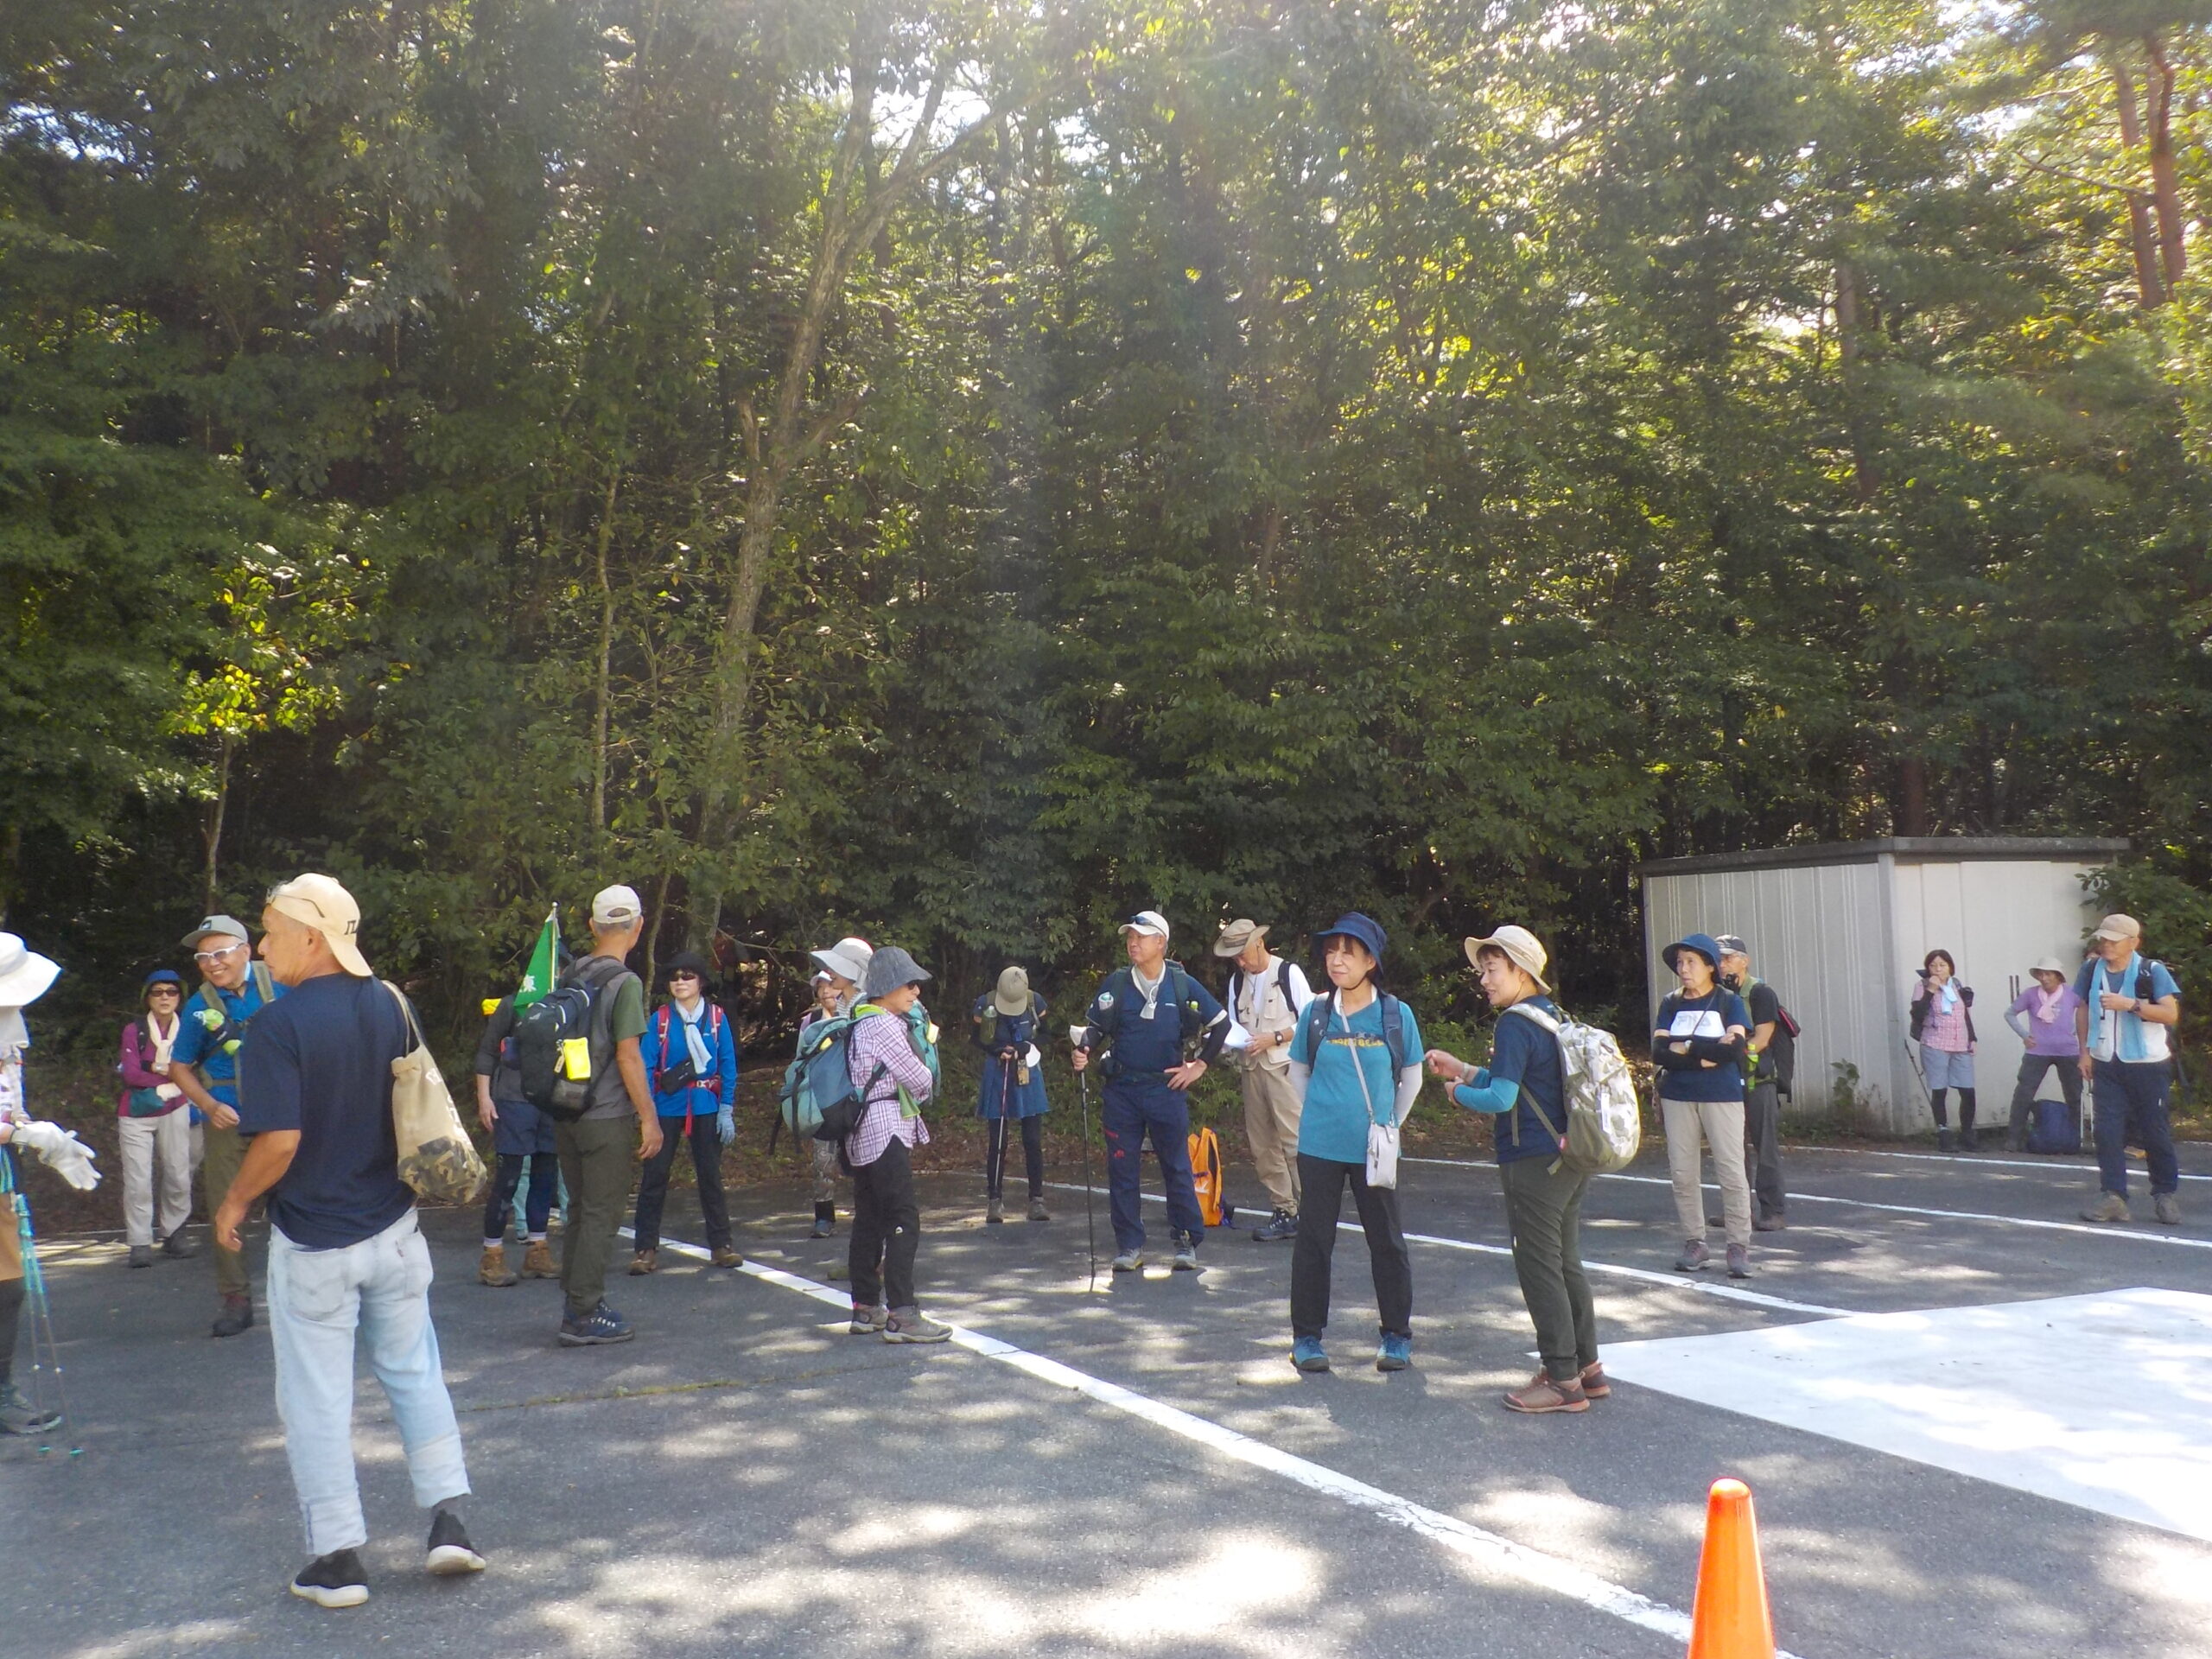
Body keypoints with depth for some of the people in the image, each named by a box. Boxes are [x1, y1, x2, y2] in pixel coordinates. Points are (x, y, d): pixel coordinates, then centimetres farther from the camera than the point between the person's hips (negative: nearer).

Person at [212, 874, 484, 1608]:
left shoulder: (279, 1024, -18)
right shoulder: (390, 1006, 0)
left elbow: (280, 1142, -22)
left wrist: (234, 1203, -5)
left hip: (312, 1243, -5)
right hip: (393, 1229, 5)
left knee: (316, 1398, 7)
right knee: (414, 1371, 16)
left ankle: (337, 1557, 13)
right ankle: (449, 1520, 15)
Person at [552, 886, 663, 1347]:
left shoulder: (569, 977, 8)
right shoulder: (625, 983, -13)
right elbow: (628, 1057, -17)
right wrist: (649, 1118, -12)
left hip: (567, 1114, 7)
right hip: (607, 1118, -7)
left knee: (579, 1210, 17)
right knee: (601, 1215, 0)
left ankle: (575, 1304, 25)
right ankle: (584, 1317, 2)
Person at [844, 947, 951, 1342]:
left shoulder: (862, 1021, 15)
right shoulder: (884, 1027, -15)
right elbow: (921, 1079, -13)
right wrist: (924, 1082, 10)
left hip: (864, 1134, 10)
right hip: (887, 1132, -10)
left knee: (869, 1220, 12)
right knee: (904, 1219, -11)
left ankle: (866, 1308, 18)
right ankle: (901, 1315, -14)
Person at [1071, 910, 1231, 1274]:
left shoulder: (1182, 984, -2)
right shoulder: (1115, 984, 1)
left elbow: (1221, 1023, 8)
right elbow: (1095, 1027, 7)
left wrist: (1199, 1065, 5)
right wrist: (1084, 1052, -13)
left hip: (1167, 1089, -1)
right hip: (1121, 1090, 2)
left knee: (1177, 1167, 4)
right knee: (1121, 1168, 3)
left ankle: (1187, 1243, 15)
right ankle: (1130, 1246, 12)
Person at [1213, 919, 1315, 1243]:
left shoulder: (1289, 973, -2)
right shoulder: (1237, 980, 13)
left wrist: (1274, 1038, -13)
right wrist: (1230, 1040, -4)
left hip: (1284, 1067, -6)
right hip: (1251, 1068, 6)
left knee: (1294, 1140, -12)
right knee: (1262, 1145, 5)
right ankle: (1284, 1213, 10)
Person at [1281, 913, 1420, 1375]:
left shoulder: (1396, 1015, -5)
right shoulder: (1316, 1014, -2)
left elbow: (1411, 1075, 8)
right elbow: (1298, 1071, 12)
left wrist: (1391, 1123, 7)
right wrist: (1317, 1115, 7)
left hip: (1374, 1150, 0)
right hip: (1319, 1148, 1)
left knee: (1387, 1241, 7)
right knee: (1314, 1240, 5)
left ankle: (1397, 1336, 19)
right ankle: (1306, 1336, 15)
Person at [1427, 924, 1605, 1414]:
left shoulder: (1514, 1025, -16)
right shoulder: (1552, 1017, 13)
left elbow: (1501, 1099, -22)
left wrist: (1459, 1092, -3)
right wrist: (1463, 1070, 18)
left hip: (1533, 1163, -9)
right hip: (1568, 1159, 9)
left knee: (1539, 1268, -2)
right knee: (1567, 1264, 16)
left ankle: (1563, 1380, 3)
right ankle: (1587, 1368, 24)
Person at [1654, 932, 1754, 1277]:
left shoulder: (1729, 1001, 1)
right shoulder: (1671, 1004, 9)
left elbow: (1736, 1048, -14)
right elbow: (1658, 1052, -4)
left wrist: (1684, 1047, -12)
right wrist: (1710, 1051, -13)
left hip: (1722, 1096, -3)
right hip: (1677, 1096, 3)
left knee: (1731, 1171, -5)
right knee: (1682, 1172, 5)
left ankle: (1739, 1246, 2)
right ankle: (1694, 1242, 15)